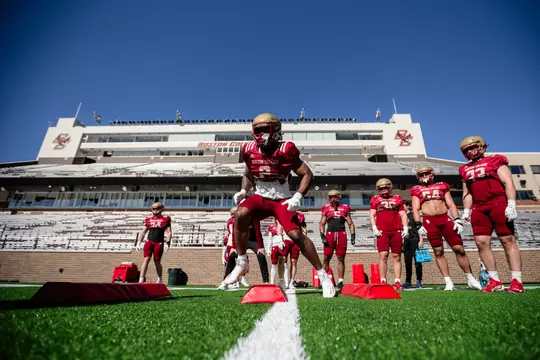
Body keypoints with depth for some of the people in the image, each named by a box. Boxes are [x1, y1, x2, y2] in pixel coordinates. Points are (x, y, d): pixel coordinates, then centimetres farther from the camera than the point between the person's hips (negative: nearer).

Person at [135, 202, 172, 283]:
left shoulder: (165, 219, 1)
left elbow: (169, 232, -2)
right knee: (146, 259, -9)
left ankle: (160, 279, 28)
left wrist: (167, 243, -11)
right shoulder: (149, 219, 11)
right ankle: (141, 280, -10)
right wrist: (138, 242, 9)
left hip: (159, 243, -2)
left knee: (157, 262, 7)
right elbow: (143, 232, 16)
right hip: (149, 242, 3)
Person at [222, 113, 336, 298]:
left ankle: (322, 274, 6)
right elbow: (248, 175, 17)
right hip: (261, 198, 3)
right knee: (240, 215, -25)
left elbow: (307, 174, -10)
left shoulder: (285, 150, -16)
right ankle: (242, 262, -7)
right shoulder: (250, 150, -2)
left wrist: (297, 197, -22)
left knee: (296, 235, -15)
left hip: (282, 200, -3)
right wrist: (243, 191, -2)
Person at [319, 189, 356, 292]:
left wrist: (353, 235, 5)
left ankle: (340, 281, 9)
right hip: (330, 234, -1)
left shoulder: (345, 208, 14)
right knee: (327, 258, 2)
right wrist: (322, 235, -3)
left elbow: (350, 224, 16)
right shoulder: (326, 208, 11)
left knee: (341, 258, 4)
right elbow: (322, 223, 9)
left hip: (341, 234, 1)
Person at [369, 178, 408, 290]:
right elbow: (372, 214, 7)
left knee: (397, 256, 4)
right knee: (383, 255, -7)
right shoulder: (375, 199, 11)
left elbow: (403, 215, 14)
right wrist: (374, 228, -5)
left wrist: (405, 228, 2)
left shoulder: (397, 198, 14)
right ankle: (383, 281, -4)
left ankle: (397, 282, 8)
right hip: (382, 231, -2)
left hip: (397, 231, 2)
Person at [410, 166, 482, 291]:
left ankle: (470, 278, 14)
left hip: (445, 219, 2)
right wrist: (418, 225, -5)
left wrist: (457, 219, -1)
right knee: (438, 252, -1)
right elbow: (415, 209, 7)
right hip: (429, 221, -1)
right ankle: (448, 282, 6)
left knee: (459, 248, -2)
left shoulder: (442, 186, 17)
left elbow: (451, 205, 11)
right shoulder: (417, 190, 13)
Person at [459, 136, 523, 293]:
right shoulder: (465, 169, 17)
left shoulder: (495, 161, 4)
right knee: (482, 243, -2)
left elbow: (508, 183, -4)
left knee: (508, 240, -2)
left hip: (499, 204, -5)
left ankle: (517, 281, 3)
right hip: (478, 208, 5)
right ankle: (495, 281, 6)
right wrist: (466, 211, 11)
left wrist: (511, 205, -14)